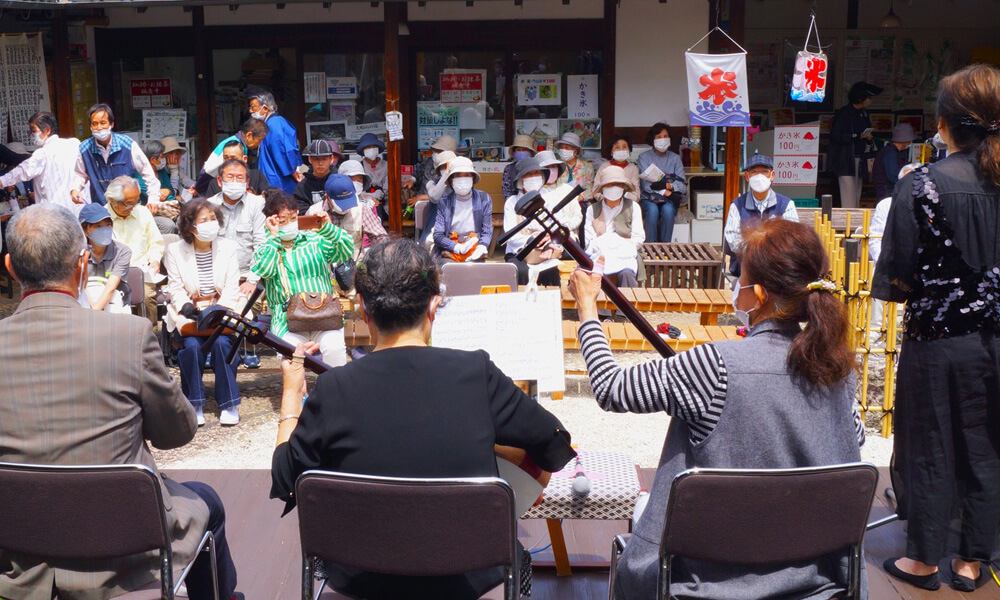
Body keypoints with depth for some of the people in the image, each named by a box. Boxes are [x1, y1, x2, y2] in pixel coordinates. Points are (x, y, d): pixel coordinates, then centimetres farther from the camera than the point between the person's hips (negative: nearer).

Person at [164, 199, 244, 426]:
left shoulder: (228, 247, 7)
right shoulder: (175, 251, 5)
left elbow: (232, 287, 2)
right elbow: (175, 288, 1)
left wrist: (219, 310, -15)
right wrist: (186, 305, -19)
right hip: (189, 314, 0)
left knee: (221, 342, -28)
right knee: (192, 345, -29)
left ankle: (229, 403, -15)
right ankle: (194, 405, -14)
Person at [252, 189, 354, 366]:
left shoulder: (315, 240, 15)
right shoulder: (265, 251, 15)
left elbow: (346, 251, 0)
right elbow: (263, 272, -7)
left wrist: (327, 228, -14)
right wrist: (274, 237, -7)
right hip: (287, 317, 0)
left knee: (334, 347, -29)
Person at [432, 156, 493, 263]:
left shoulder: (484, 199, 8)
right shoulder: (444, 202, 6)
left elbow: (487, 231, 7)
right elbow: (438, 235, 1)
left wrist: (482, 247, -15)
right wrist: (458, 248, -16)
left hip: (475, 254, 0)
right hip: (449, 252, 0)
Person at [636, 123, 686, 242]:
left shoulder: (675, 158, 9)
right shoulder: (644, 157, 3)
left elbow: (683, 186, -1)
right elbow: (646, 185, -9)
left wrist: (669, 185, -20)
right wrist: (667, 193, -17)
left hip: (669, 201, 1)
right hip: (648, 199, -1)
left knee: (667, 209, -33)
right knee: (652, 209, -35)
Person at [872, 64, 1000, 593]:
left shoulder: (921, 186, -17)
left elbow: (896, 279, -15)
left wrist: (911, 287, 5)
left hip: (936, 341, -4)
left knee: (929, 451, 10)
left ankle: (925, 560, 24)